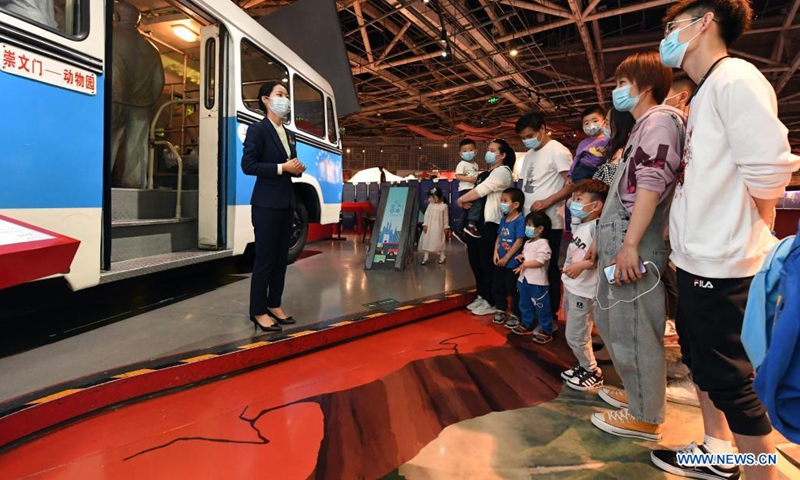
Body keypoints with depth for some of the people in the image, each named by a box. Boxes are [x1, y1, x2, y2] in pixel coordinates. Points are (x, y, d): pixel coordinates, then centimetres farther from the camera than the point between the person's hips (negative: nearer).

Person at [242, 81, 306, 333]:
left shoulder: (290, 135, 17)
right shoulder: (257, 129, -5)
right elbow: (248, 165, -13)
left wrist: (297, 169, 1)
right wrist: (282, 167, -17)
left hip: (286, 203, 8)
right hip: (267, 204, -7)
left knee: (281, 257, 10)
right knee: (264, 258, -3)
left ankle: (274, 305, 21)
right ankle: (258, 311, 8)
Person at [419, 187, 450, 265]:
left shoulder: (444, 206, -5)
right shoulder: (430, 205, 2)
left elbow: (446, 217, 0)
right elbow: (426, 215, 2)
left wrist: (446, 227, -1)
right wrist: (425, 224, -4)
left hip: (439, 227, -3)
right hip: (429, 226, 3)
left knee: (439, 242, 4)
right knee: (427, 241, 5)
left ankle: (442, 257, 19)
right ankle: (425, 257, 14)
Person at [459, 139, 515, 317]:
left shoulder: (502, 172, -7)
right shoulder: (484, 174, 22)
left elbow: (480, 190, -16)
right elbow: (475, 190, 19)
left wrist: (461, 200, -5)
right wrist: (465, 201, -2)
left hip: (490, 224, -9)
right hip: (475, 222, 9)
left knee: (488, 264, -3)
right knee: (475, 261, 14)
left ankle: (491, 303, 8)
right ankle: (482, 296, 28)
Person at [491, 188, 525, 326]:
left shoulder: (520, 220, -17)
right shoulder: (503, 219, 7)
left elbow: (519, 242, -19)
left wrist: (506, 258, -17)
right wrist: (495, 252, -1)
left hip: (512, 262, -7)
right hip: (500, 261, 7)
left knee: (513, 289, 6)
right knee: (498, 287, 17)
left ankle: (515, 314, 21)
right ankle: (501, 310, 33)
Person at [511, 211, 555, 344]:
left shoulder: (543, 244, -16)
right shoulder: (528, 242, 12)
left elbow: (540, 261, -23)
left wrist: (524, 264, -18)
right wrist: (521, 257, 7)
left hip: (537, 282, -9)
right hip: (524, 280, 9)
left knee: (542, 308, 2)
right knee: (525, 305, 20)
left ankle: (546, 332, 12)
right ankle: (526, 325, 36)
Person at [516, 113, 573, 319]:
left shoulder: (557, 151, -8)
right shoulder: (529, 155, 17)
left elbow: (572, 185, -14)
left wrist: (546, 202, -20)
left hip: (549, 222, -8)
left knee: (549, 268, 2)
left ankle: (551, 315, 14)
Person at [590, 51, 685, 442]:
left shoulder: (659, 119, -6)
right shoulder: (643, 126, 24)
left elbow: (651, 183, -19)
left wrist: (630, 244, -25)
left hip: (632, 242, -10)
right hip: (618, 239, 10)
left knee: (632, 328, -2)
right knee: (612, 320, 18)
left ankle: (645, 418, 12)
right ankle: (637, 393, 33)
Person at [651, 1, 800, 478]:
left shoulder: (734, 78, -12)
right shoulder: (705, 93, 15)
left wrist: (745, 240, -7)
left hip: (722, 265, -10)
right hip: (699, 259, 10)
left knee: (730, 379, 2)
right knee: (701, 360, 20)